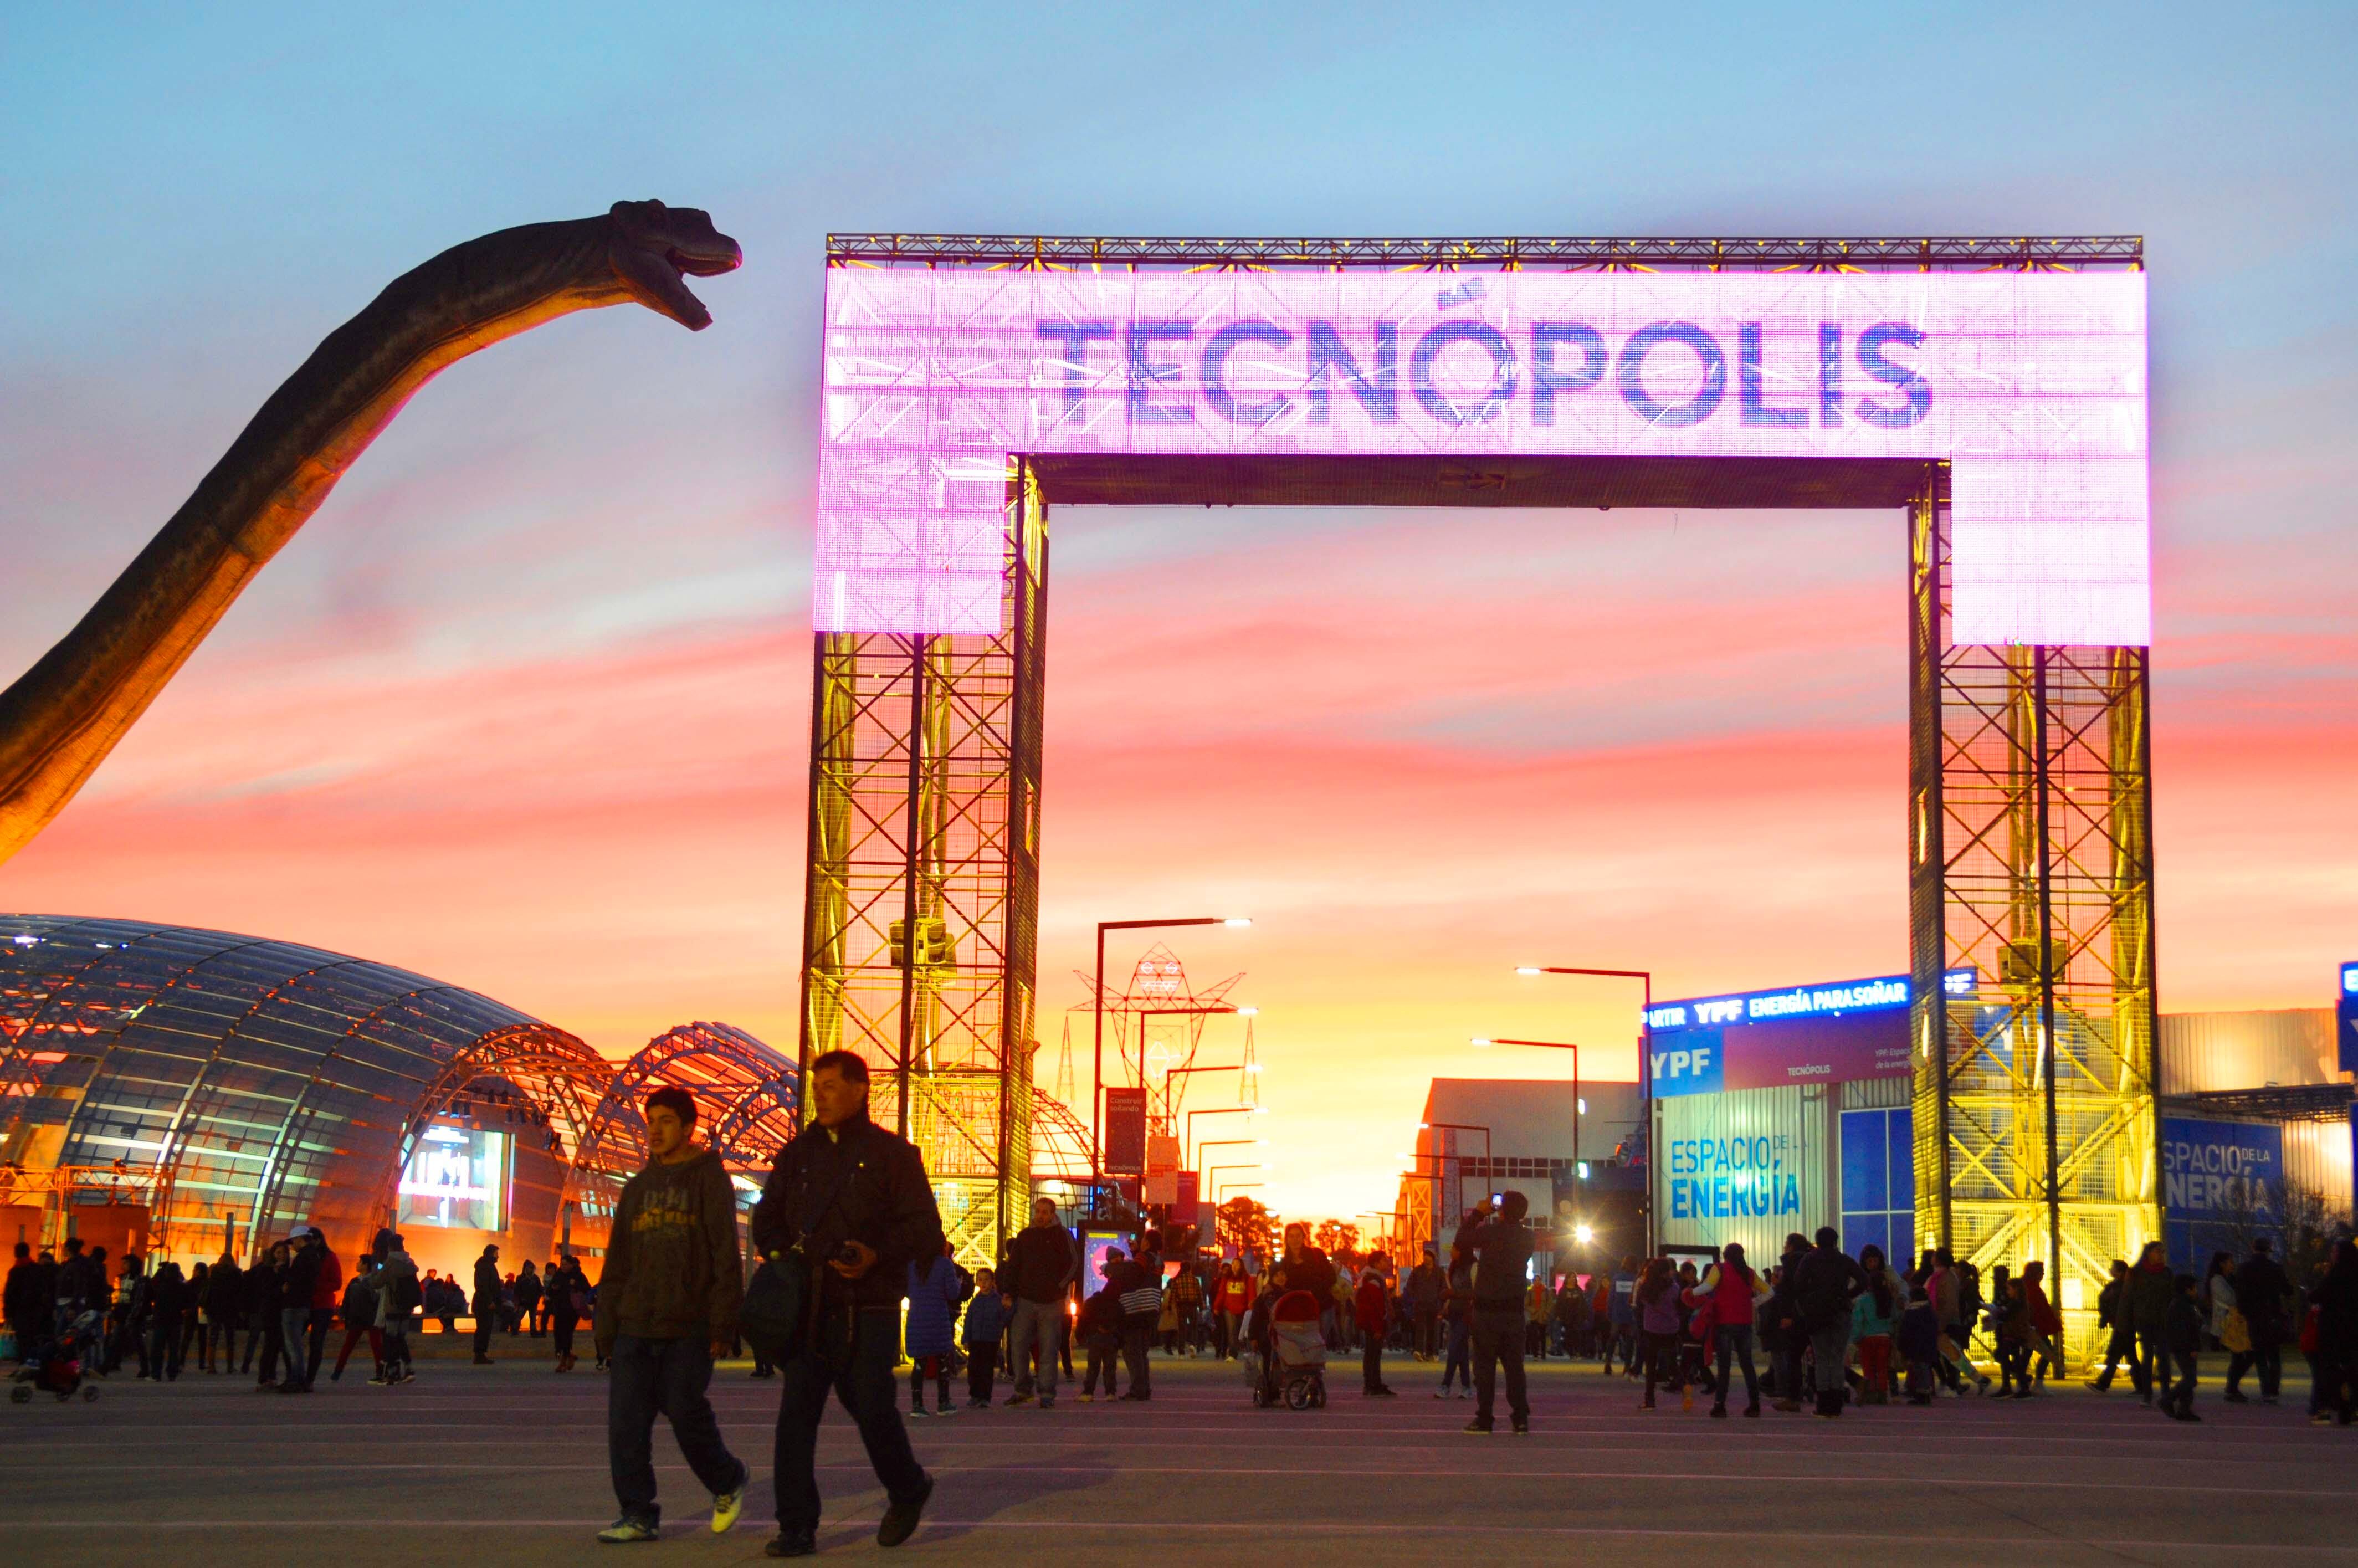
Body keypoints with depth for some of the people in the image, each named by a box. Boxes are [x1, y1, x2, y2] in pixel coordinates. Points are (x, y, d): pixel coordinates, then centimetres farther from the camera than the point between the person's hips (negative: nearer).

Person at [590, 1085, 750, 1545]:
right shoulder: (637, 1188, 17)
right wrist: (606, 1328, 11)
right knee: (626, 1422, -3)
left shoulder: (709, 1180, 0)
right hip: (636, 1328, 5)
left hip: (689, 1329, -5)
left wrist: (722, 1324, -12)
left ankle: (728, 1481, 22)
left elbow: (726, 1257, -6)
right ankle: (639, 1514, 3)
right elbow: (616, 1262, 18)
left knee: (687, 1413, -4)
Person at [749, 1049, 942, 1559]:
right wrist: (782, 1251, -1)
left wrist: (877, 1256, -21)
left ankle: (908, 1491, 27)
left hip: (869, 1311, -4)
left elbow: (925, 1230, -5)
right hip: (807, 1309, 4)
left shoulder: (892, 1154, -1)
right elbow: (766, 1219, 20)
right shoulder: (798, 1154, 12)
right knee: (795, 1416, -4)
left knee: (873, 1411, -1)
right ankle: (797, 1529, 1)